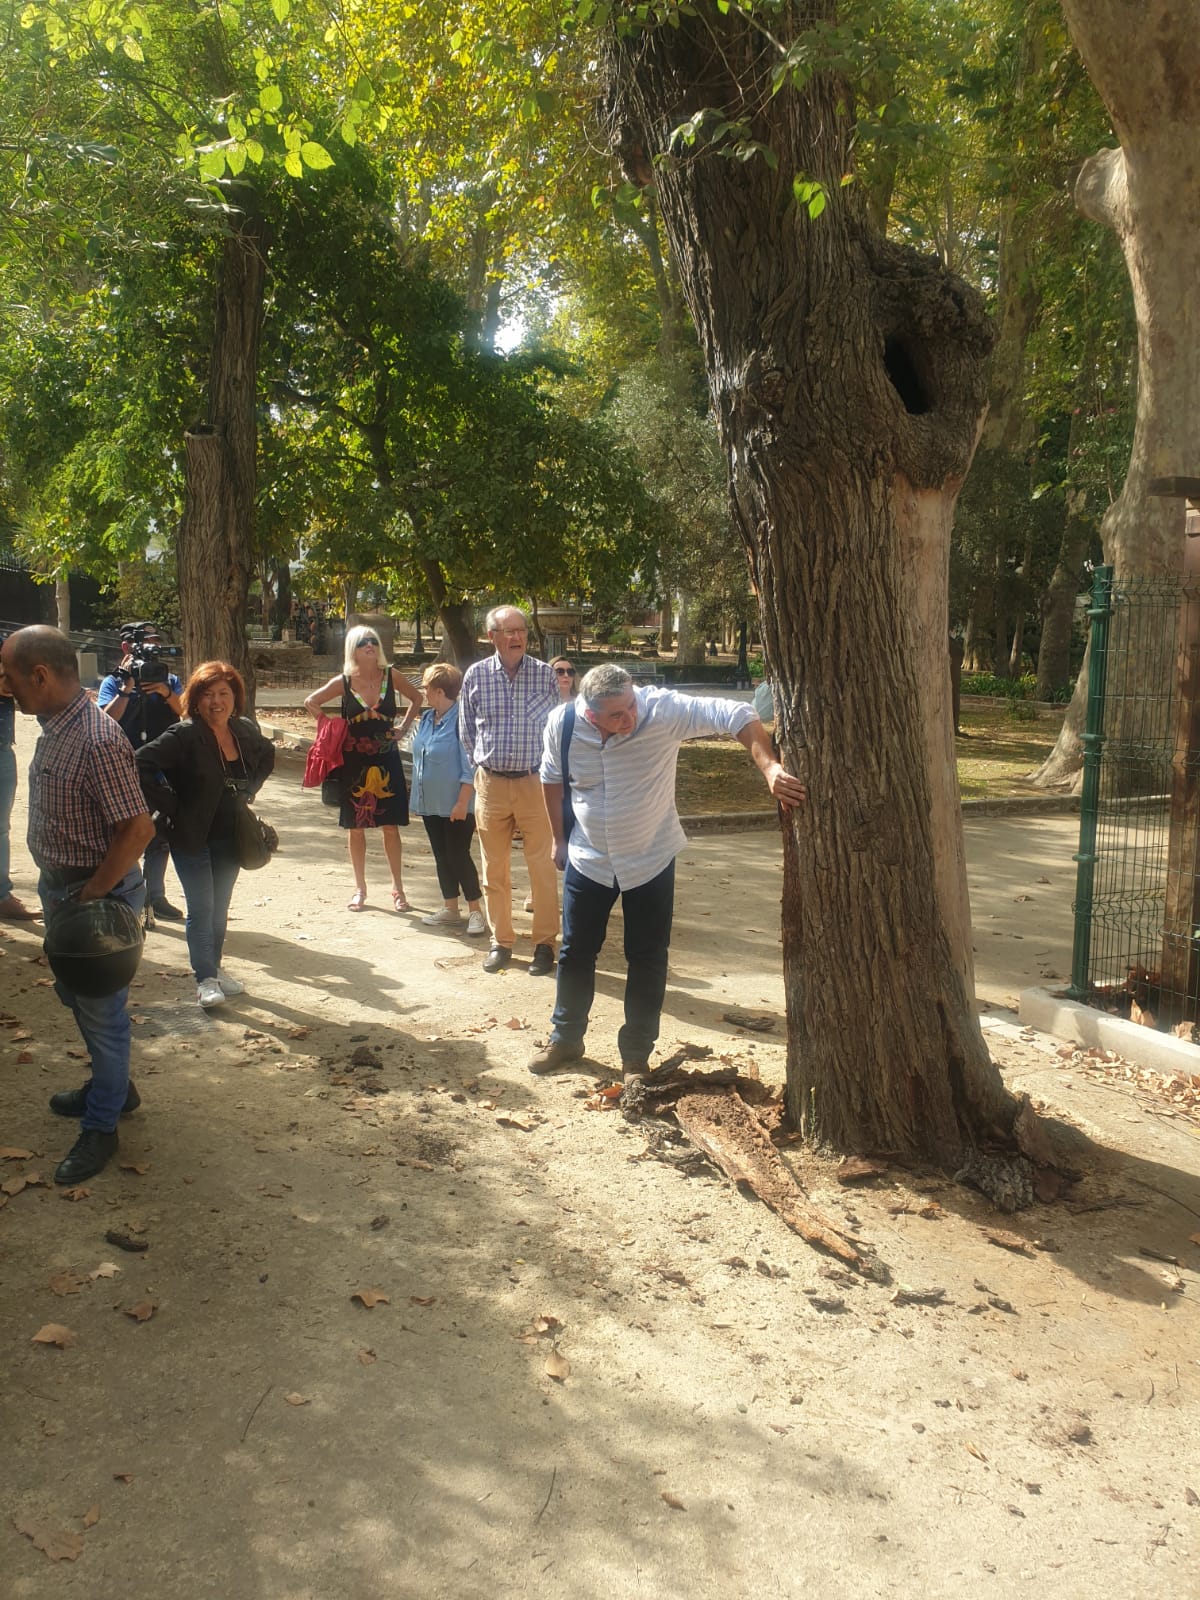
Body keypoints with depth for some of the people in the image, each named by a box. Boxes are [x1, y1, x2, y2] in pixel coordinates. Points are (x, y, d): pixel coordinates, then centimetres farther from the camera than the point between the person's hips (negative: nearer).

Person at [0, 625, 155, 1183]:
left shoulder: (97, 740, -26)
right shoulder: (54, 726, 3)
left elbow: (138, 828, -28)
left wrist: (91, 895, -22)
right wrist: (55, 886, 12)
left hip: (98, 892, -9)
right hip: (60, 885, 10)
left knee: (101, 1010, 6)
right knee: (75, 994, 24)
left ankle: (100, 1127, 22)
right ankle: (112, 1086, 43)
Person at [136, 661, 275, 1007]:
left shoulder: (246, 731, 1)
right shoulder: (185, 735, -18)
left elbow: (267, 755, 22)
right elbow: (142, 764, -25)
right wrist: (170, 805, -20)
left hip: (230, 837, 6)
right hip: (192, 836, -6)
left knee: (220, 907, 16)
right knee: (201, 908, -3)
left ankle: (214, 969, 29)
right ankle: (205, 979, 6)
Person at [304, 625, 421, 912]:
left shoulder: (391, 676, -3)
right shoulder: (343, 683, -4)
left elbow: (417, 698, 13)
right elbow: (311, 702, 10)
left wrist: (404, 728, 5)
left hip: (387, 762, 0)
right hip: (354, 762, 0)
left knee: (391, 827, 3)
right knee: (355, 827, 8)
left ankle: (398, 889, 13)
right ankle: (359, 889, 20)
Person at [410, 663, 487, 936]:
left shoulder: (460, 720, -18)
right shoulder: (427, 719, 7)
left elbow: (470, 767, -19)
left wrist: (462, 803, -21)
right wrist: (418, 797, 17)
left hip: (455, 806, -8)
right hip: (431, 804, 8)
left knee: (458, 856, -3)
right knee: (441, 856, 13)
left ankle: (475, 910, 9)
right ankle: (450, 909, 24)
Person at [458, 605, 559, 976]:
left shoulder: (545, 675, 0)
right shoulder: (475, 675, 2)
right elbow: (467, 731, 11)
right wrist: (482, 768, 10)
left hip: (535, 782, -1)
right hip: (491, 784, 1)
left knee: (543, 868, 0)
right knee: (495, 869, 9)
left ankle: (545, 943, 10)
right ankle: (500, 942, 20)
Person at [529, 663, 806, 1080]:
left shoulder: (663, 710, -27)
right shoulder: (562, 724, -18)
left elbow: (735, 715, -34)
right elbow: (552, 778, 3)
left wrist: (769, 768, -48)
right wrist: (560, 838, 9)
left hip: (651, 860, -2)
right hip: (588, 859, 2)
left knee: (647, 960, 7)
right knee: (575, 953, 14)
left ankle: (636, 1055, 23)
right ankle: (565, 1038, 35)